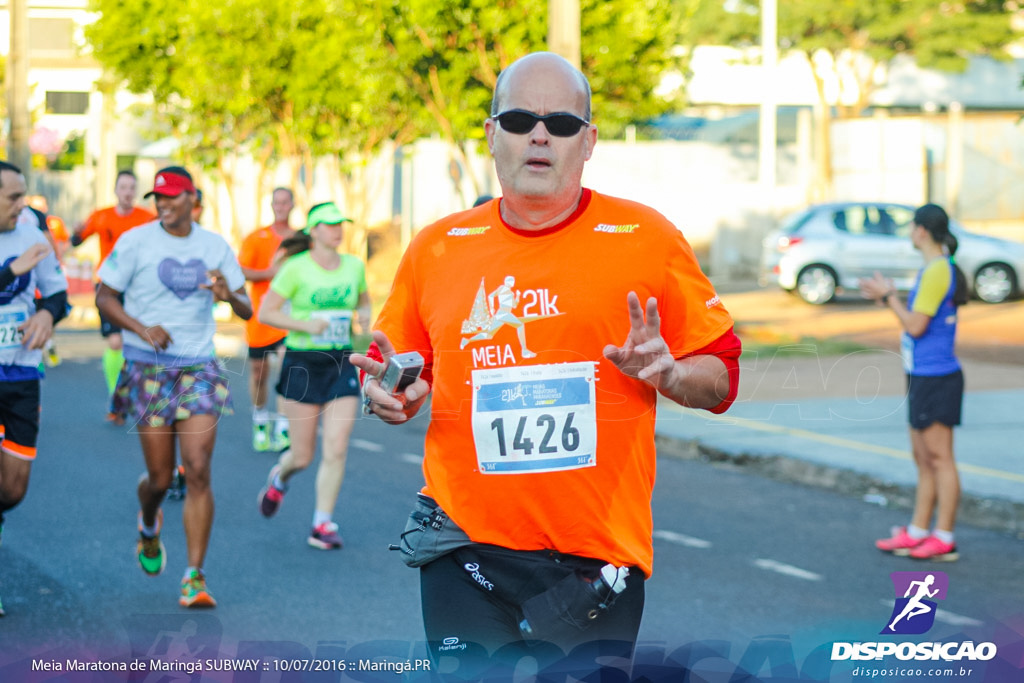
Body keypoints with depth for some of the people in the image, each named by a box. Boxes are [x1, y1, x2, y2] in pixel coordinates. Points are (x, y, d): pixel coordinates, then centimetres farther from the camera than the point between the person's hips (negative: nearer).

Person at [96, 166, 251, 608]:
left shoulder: (215, 246, 6)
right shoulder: (136, 241, -2)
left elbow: (246, 310, 10)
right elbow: (104, 297, 1)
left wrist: (230, 295, -14)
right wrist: (141, 328, -16)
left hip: (199, 367, 2)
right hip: (148, 368, -2)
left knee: (198, 471, -10)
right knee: (160, 477, 2)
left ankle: (194, 577, -6)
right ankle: (148, 525, 39)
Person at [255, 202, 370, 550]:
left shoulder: (354, 266, 5)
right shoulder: (296, 269, -8)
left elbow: (364, 301, 22)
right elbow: (265, 312, -6)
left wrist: (364, 314, -1)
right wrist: (304, 325, -18)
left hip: (341, 364, 3)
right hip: (303, 363, -3)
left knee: (336, 449, -8)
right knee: (302, 456, 3)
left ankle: (322, 525, 1)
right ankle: (280, 476, 39)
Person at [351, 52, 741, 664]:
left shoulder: (647, 238, 2)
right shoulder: (436, 247, 8)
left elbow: (721, 377, 6)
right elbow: (387, 367, 19)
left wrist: (666, 373, -15)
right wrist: (388, 394, -3)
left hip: (599, 555, -1)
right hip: (466, 550, 1)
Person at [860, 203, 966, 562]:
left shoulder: (937, 272, -17)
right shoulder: (934, 269, 14)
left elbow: (916, 326, -19)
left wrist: (889, 297, -8)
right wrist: (889, 297, 15)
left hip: (936, 379, -10)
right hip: (923, 376, 10)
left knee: (939, 458, -6)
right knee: (924, 460, 13)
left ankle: (944, 538, -3)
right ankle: (917, 532, 19)